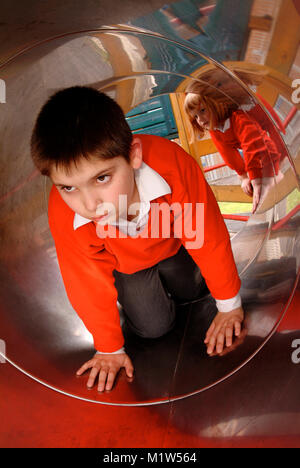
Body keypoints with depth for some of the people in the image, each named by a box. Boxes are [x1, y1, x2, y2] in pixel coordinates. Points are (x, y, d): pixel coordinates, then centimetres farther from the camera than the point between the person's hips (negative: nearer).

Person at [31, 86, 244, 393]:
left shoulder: (173, 166, -44)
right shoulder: (64, 217, -39)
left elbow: (209, 239, -28)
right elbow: (91, 289, -22)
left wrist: (229, 306, -15)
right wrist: (110, 349, -7)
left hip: (171, 245, 1)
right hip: (123, 263, 0)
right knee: (153, 326, -4)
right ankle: (128, 292, 25)